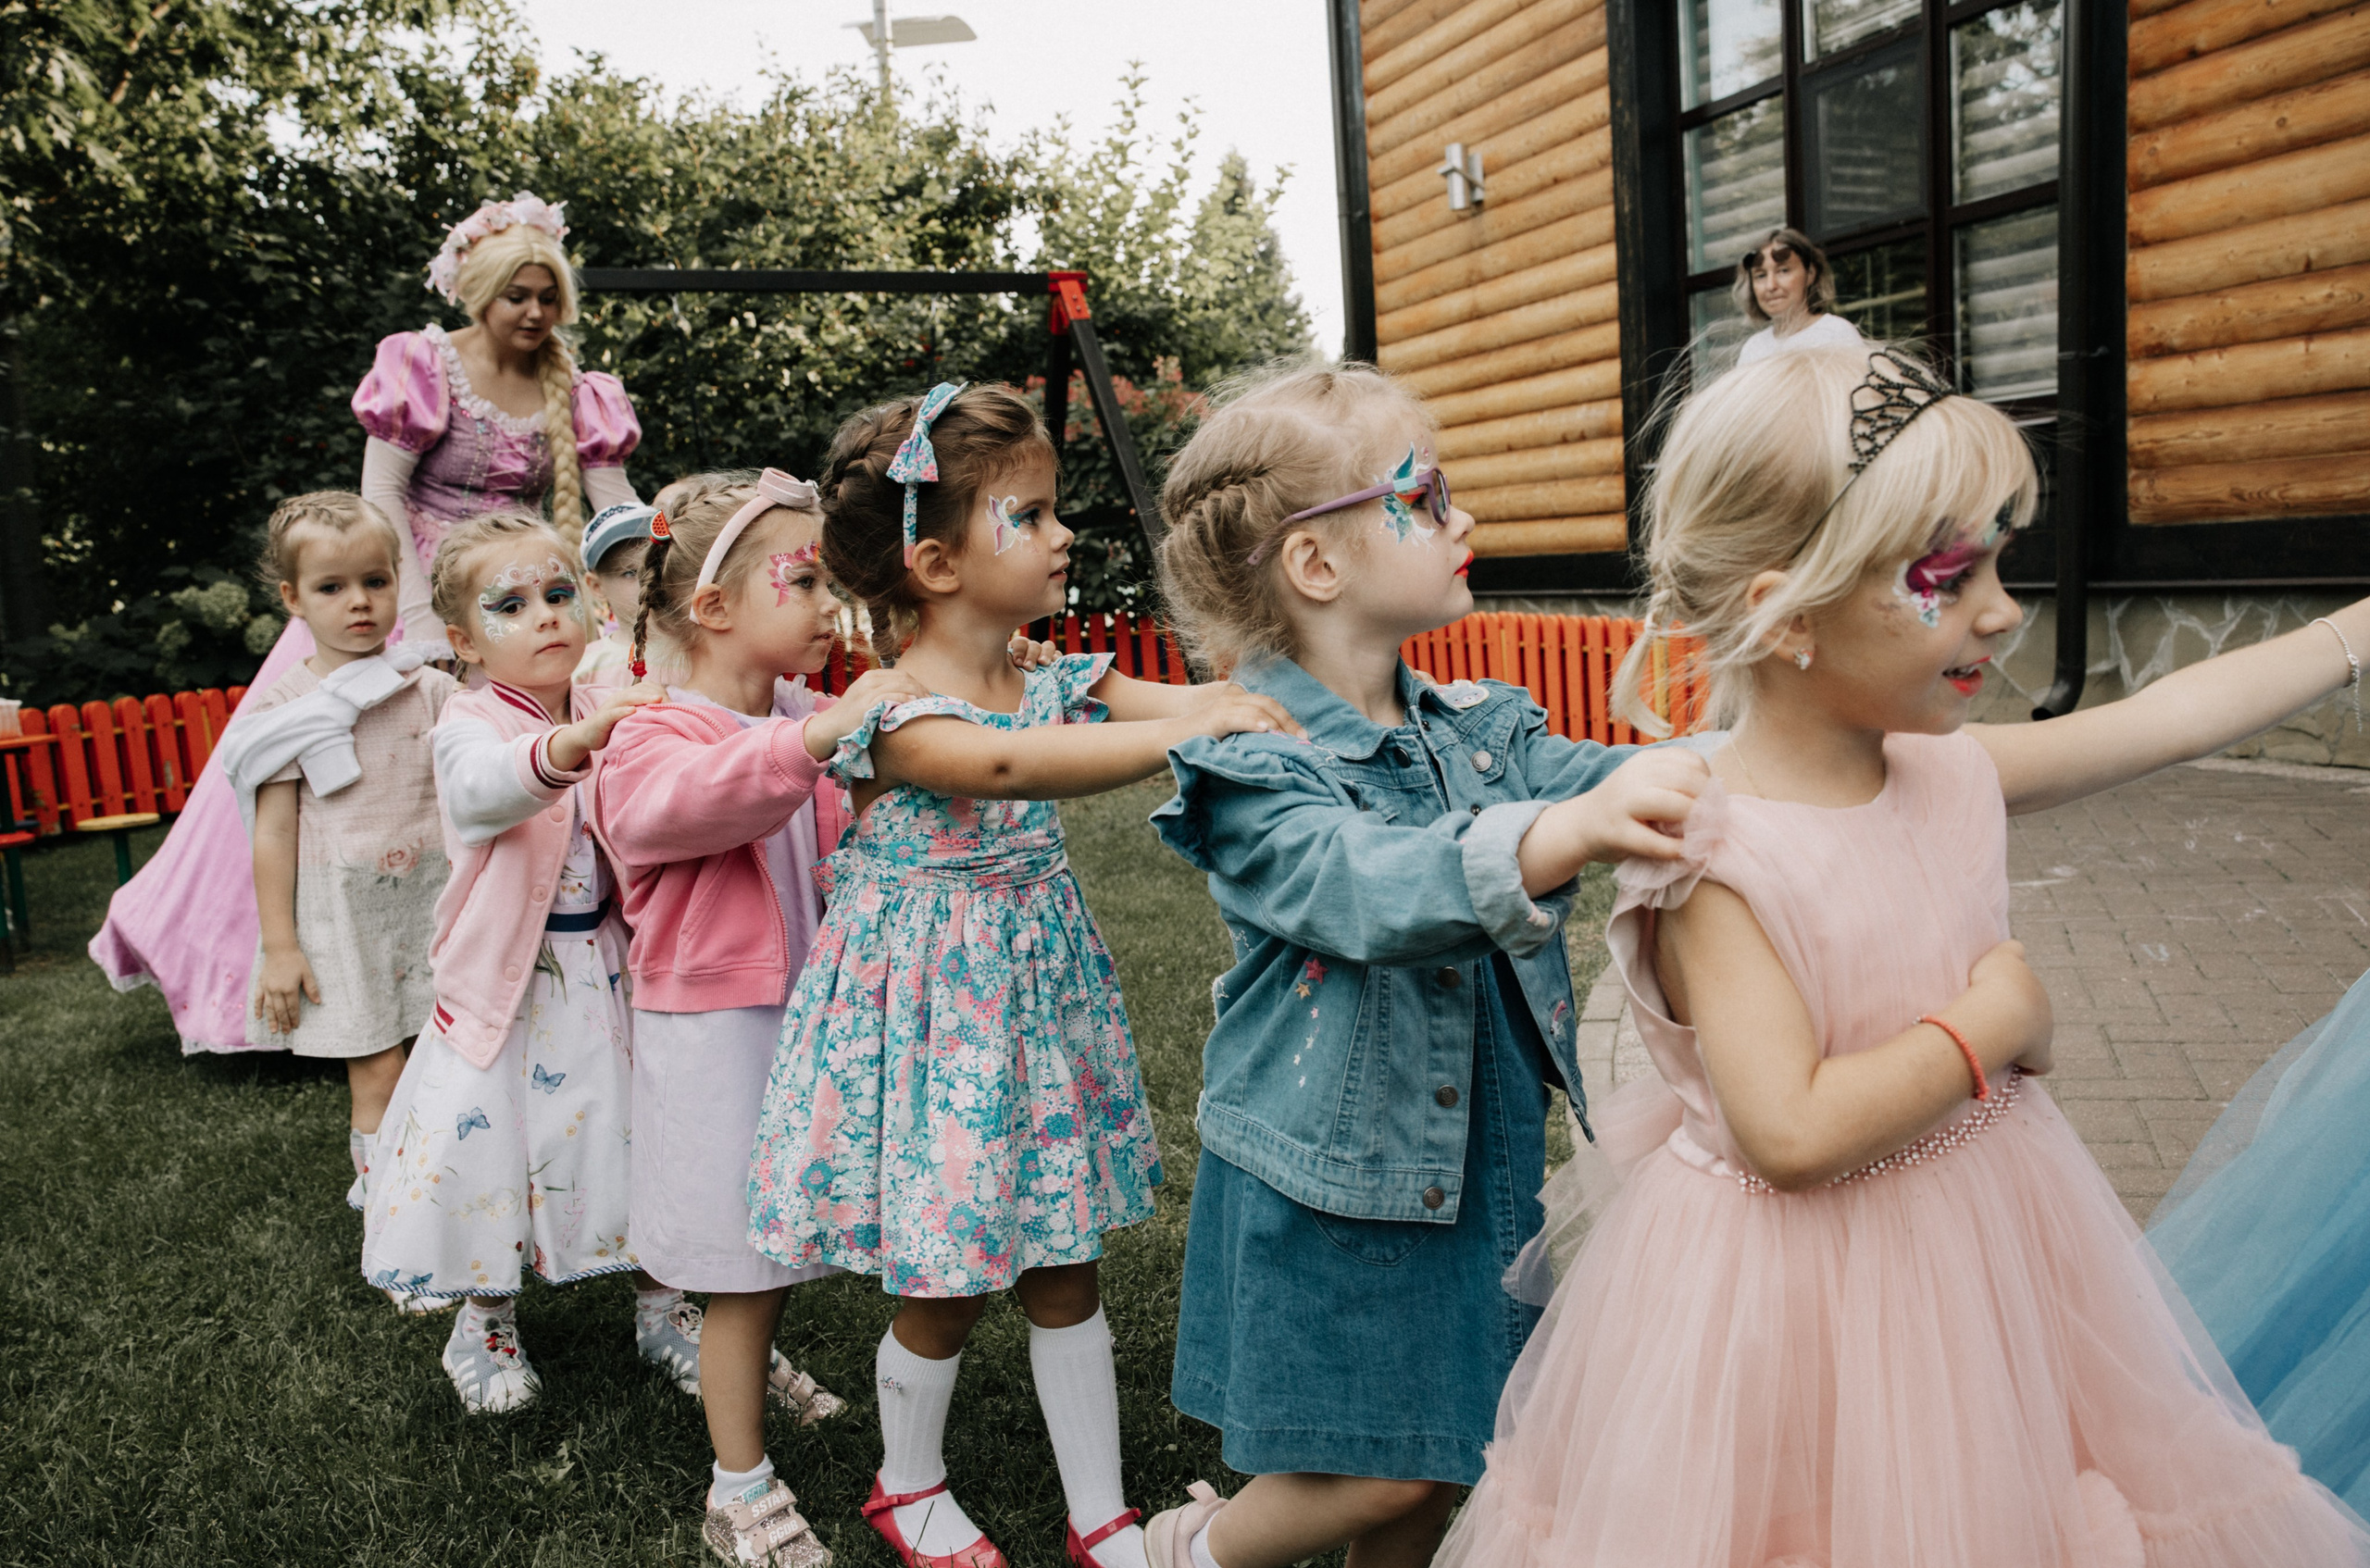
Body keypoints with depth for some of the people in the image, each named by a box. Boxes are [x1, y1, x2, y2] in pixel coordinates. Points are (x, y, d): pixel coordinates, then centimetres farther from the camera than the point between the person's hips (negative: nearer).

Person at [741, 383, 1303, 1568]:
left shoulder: (1058, 686, 0)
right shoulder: (894, 716, -21)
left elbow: (1183, 697, -12)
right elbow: (1004, 766, -40)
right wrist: (1186, 730, -48)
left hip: (1033, 991, 6)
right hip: (929, 1010, -6)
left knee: (1064, 1271, 15)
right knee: (941, 1287, 10)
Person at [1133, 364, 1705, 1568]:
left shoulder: (1478, 733, 3)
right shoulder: (1255, 771, -20)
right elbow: (1371, 885, -37)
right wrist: (1568, 832, -54)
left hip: (1476, 1174, 6)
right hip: (1333, 1186, -6)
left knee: (1430, 1466, 17)